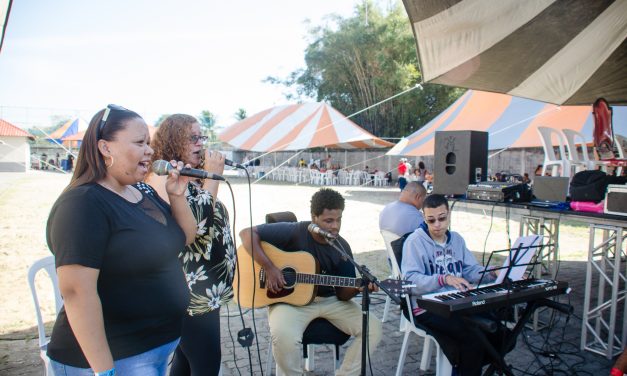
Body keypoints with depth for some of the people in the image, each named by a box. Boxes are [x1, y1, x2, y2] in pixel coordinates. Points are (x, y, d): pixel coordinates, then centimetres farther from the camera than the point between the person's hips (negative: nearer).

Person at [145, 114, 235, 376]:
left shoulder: (191, 176, 15)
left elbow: (212, 219, 23)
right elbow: (196, 224, -25)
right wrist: (213, 176, -19)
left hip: (204, 287, 10)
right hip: (191, 290, -10)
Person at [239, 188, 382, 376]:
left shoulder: (342, 247, -2)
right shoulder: (294, 232, -16)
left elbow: (342, 293, 2)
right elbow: (247, 233, -17)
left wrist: (358, 287, -21)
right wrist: (269, 268, -25)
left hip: (329, 300, 5)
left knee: (373, 327, -12)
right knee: (283, 335, -36)